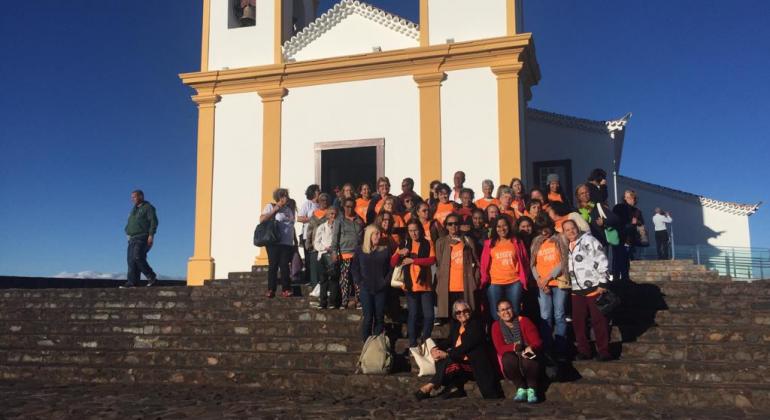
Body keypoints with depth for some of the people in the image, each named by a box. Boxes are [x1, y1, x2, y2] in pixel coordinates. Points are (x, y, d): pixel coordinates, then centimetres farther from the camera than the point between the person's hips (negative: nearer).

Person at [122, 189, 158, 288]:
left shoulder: (148, 207, -2)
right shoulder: (134, 209, 24)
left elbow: (154, 221, -12)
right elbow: (129, 224, 28)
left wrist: (151, 235, -20)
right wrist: (128, 232, 14)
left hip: (142, 238, -8)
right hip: (133, 239, 8)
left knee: (138, 258, -20)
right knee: (131, 260, -1)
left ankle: (151, 277, -10)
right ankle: (131, 282, -3)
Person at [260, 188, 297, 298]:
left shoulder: (290, 209, 16)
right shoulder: (270, 206, 3)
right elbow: (261, 219, -9)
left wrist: (295, 240, 15)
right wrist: (274, 210, -10)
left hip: (287, 243, 4)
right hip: (274, 242, -4)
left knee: (285, 265, 1)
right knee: (273, 265, -1)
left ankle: (286, 289, 5)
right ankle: (271, 290, 5)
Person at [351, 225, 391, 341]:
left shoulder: (385, 251, 5)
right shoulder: (359, 251, 4)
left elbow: (390, 268, 7)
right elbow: (354, 268, 6)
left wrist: (386, 282, -3)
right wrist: (359, 282, -3)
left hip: (381, 289, 1)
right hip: (366, 289, -1)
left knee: (379, 317, 4)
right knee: (368, 317, -2)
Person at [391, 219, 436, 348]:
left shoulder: (428, 244, 3)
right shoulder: (404, 244, 8)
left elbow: (432, 260, -13)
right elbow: (393, 263, 3)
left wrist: (413, 260, -19)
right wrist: (399, 253, -17)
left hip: (425, 285, -1)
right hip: (410, 285, 1)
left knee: (429, 315, -2)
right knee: (413, 315, 6)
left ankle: (425, 341, 16)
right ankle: (413, 343, 14)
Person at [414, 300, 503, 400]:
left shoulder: (476, 324, -7)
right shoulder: (455, 325, 14)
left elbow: (467, 345, -19)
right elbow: (449, 343, 10)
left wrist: (447, 354, -27)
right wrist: (435, 349, -12)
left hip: (475, 364, -7)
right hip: (459, 360, 7)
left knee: (447, 360, -29)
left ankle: (430, 386, -20)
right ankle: (453, 387, -26)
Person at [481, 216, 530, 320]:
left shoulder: (517, 242, 5)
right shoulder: (489, 243, 4)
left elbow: (524, 261, 8)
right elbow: (485, 263, 4)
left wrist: (524, 279, 4)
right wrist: (484, 280, -2)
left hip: (514, 283, 0)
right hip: (495, 284, 0)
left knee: (514, 313, 8)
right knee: (496, 314, 6)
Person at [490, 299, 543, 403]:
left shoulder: (524, 321, -5)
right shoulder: (496, 326, -1)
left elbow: (537, 342, -12)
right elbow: (500, 348, -11)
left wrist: (531, 348, -35)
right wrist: (513, 347, -31)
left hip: (527, 354, -1)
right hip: (511, 355, 1)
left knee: (528, 360, -36)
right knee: (508, 359, -34)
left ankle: (532, 390, -23)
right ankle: (521, 389, -23)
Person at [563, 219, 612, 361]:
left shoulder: (588, 240, -6)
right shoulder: (567, 246, 14)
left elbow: (601, 261, -12)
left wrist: (603, 282, -15)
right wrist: (570, 286, 16)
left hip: (594, 288, -7)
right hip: (577, 290, 7)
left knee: (599, 320, -1)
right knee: (578, 321, 10)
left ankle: (604, 351, 9)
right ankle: (583, 350, 22)